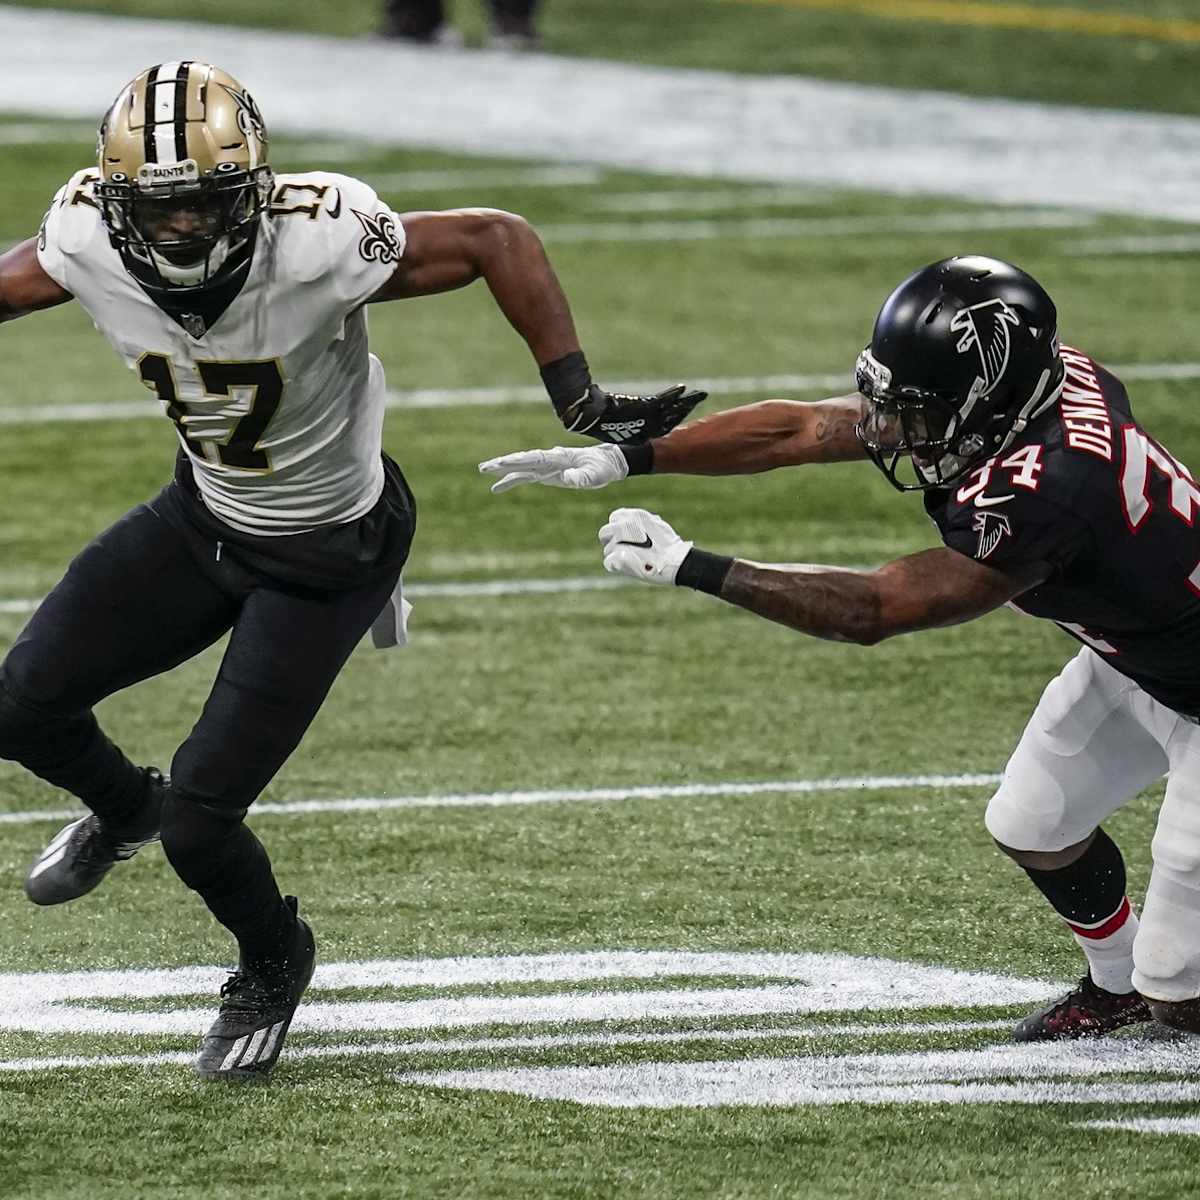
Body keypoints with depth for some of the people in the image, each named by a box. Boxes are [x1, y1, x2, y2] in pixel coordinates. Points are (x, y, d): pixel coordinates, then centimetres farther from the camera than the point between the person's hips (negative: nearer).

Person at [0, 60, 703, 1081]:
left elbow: (499, 240, -25)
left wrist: (581, 402, -29)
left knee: (199, 821, -9)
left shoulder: (317, 246, -36)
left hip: (328, 559, -5)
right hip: (206, 515, 5)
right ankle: (123, 810, 40)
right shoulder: (87, 243, -22)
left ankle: (272, 963, 26)